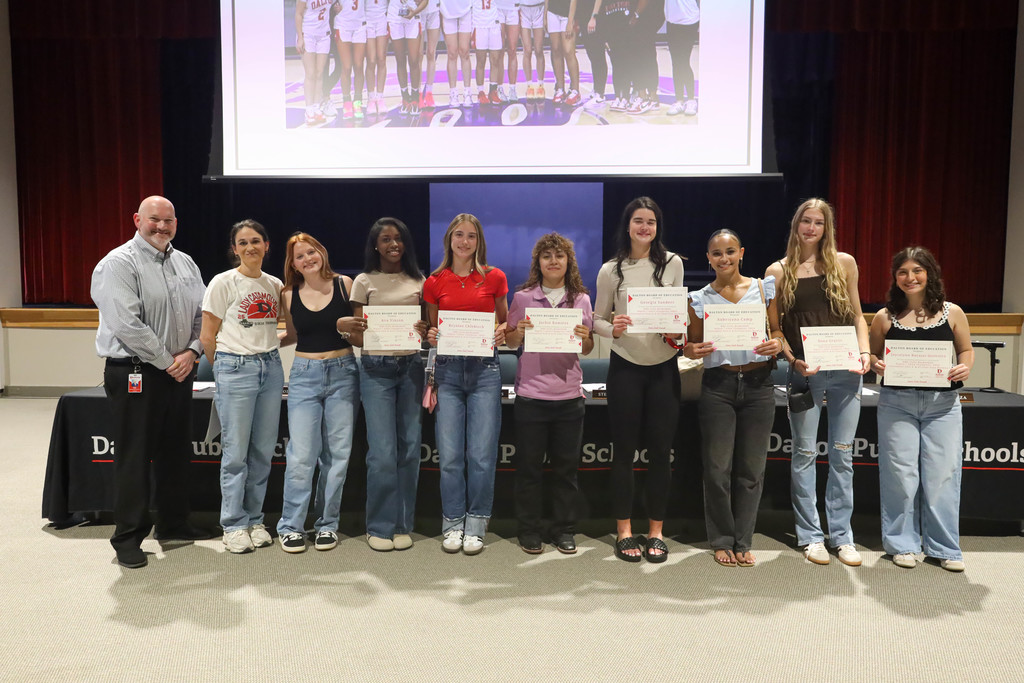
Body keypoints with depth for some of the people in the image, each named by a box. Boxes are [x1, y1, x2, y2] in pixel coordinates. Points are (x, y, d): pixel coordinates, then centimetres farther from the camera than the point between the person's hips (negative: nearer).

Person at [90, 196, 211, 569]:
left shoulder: (186, 264, 11)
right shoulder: (119, 263, -10)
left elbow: (202, 314, 11)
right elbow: (126, 324, -19)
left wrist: (191, 352, -5)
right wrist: (167, 361, -15)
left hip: (179, 372, 7)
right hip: (135, 375, -7)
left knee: (176, 453, 15)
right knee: (134, 458, 1)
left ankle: (174, 524, 30)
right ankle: (128, 538, 13)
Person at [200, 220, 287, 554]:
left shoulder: (275, 285, 10)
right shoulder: (223, 282, -4)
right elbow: (207, 336, -1)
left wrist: (267, 352, 10)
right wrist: (227, 368, 5)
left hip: (271, 367, 5)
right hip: (235, 370, -4)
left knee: (263, 451, 8)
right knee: (236, 451, 0)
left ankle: (255, 520, 21)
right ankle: (234, 526, 13)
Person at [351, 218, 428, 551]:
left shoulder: (418, 282, 11)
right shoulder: (365, 282, 4)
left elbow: (429, 327, 13)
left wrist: (425, 333, -9)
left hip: (410, 367, 3)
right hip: (376, 370, -3)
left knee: (409, 448, 5)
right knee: (383, 451, -7)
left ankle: (402, 524, 18)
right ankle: (379, 527, 9)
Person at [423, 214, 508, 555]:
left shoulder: (494, 278, 5)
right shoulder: (435, 282, 7)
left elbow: (505, 320, 15)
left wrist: (503, 332, -5)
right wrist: (430, 336, -4)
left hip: (484, 369, -1)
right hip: (448, 370, 1)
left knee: (481, 455, -1)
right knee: (450, 455, 1)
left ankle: (475, 526, 14)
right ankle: (453, 524, 16)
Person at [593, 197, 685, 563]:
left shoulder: (672, 263, 2)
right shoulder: (611, 270, -2)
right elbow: (597, 320, 4)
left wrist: (677, 331, -8)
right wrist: (612, 328, -18)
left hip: (664, 367, 2)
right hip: (626, 367, -1)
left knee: (660, 450, 6)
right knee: (625, 450, 5)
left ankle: (656, 531, 19)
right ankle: (624, 531, 17)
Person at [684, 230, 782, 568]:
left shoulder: (764, 288, 6)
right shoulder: (700, 299, 5)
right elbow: (691, 346, 9)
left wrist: (777, 345, -12)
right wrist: (694, 350, -13)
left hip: (758, 384, 1)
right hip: (718, 385, -1)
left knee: (751, 468, 6)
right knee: (718, 468, 1)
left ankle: (743, 542, 20)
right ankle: (722, 541, 18)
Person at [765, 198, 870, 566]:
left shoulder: (844, 263, 7)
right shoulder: (779, 271, 3)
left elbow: (857, 316, 11)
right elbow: (774, 327, 2)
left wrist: (864, 352, -4)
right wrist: (793, 360, -12)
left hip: (844, 370, 2)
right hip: (803, 371, -1)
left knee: (842, 454, 8)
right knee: (805, 453, 5)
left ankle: (842, 535, 19)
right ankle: (810, 535, 17)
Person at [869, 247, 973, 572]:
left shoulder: (952, 313, 4)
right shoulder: (884, 317, 4)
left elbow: (966, 350, 12)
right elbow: (873, 355, 11)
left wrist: (964, 368, -9)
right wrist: (876, 364, -11)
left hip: (942, 403, 0)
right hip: (897, 403, 0)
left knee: (942, 474, 2)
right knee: (900, 474, 2)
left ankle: (944, 547, 17)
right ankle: (903, 544, 17)